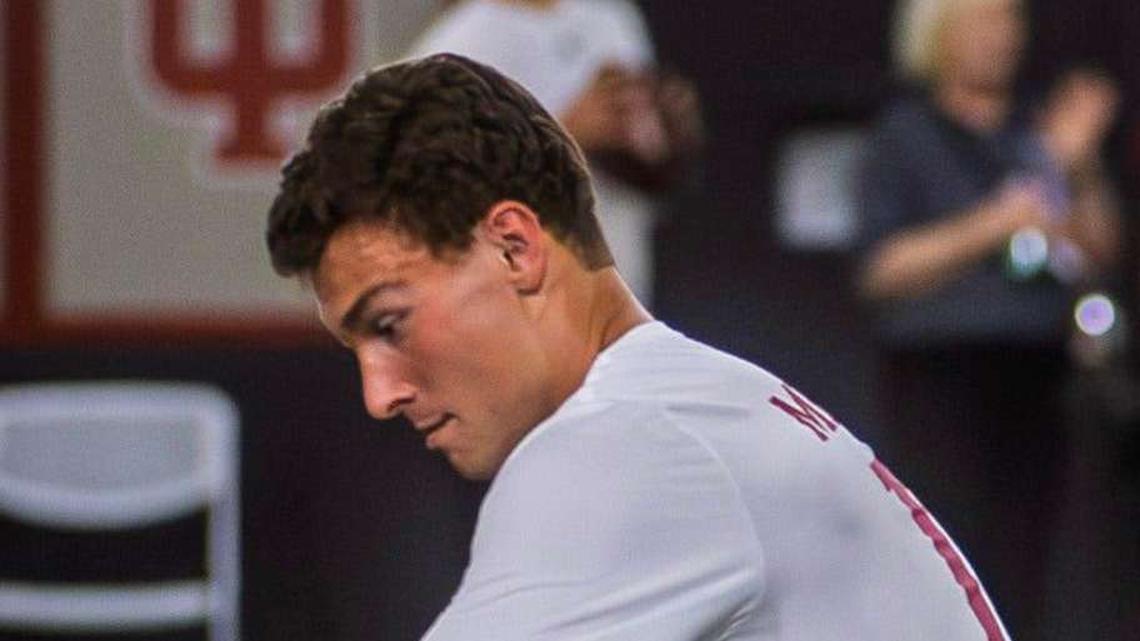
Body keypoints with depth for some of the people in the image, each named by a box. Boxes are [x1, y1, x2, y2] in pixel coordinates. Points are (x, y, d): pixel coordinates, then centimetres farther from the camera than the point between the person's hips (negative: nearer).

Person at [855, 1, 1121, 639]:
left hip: (1032, 378, 4)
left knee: (1021, 575, 1)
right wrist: (989, 227, -14)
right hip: (939, 376, -4)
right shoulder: (907, 133, 2)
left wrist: (1081, 167, -2)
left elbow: (1098, 255, 13)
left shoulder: (1038, 127, 13)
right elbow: (882, 271, -6)